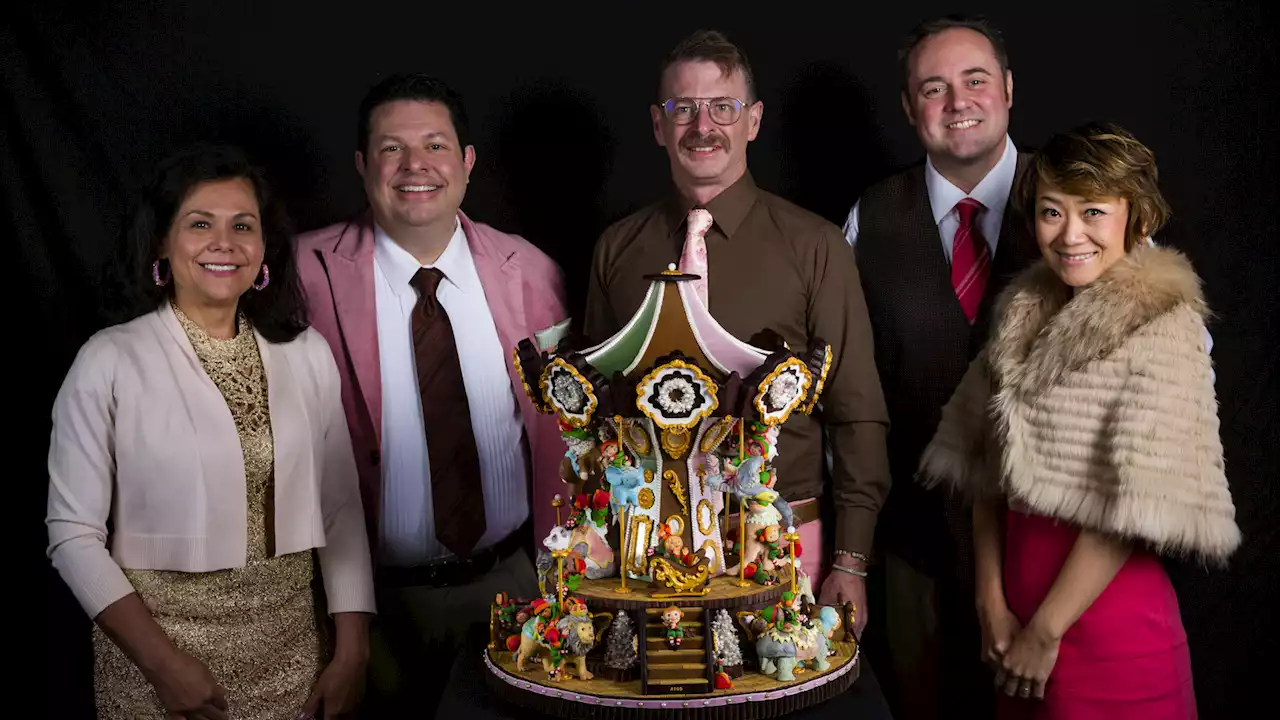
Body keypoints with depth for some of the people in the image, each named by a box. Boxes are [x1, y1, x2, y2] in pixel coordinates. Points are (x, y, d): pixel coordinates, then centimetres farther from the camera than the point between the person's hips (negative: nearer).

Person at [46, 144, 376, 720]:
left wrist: (352, 653, -2)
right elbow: (74, 534, -8)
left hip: (290, 643, 3)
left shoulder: (308, 355, 0)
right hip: (156, 636, -3)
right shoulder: (110, 362, -9)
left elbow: (341, 510, 2)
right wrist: (164, 663, -14)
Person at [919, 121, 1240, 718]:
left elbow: (1137, 507, -18)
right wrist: (992, 603, -3)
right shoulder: (1023, 312, 4)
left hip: (1110, 634, -5)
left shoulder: (1162, 329, -13)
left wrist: (1045, 631, -13)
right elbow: (985, 467, 4)